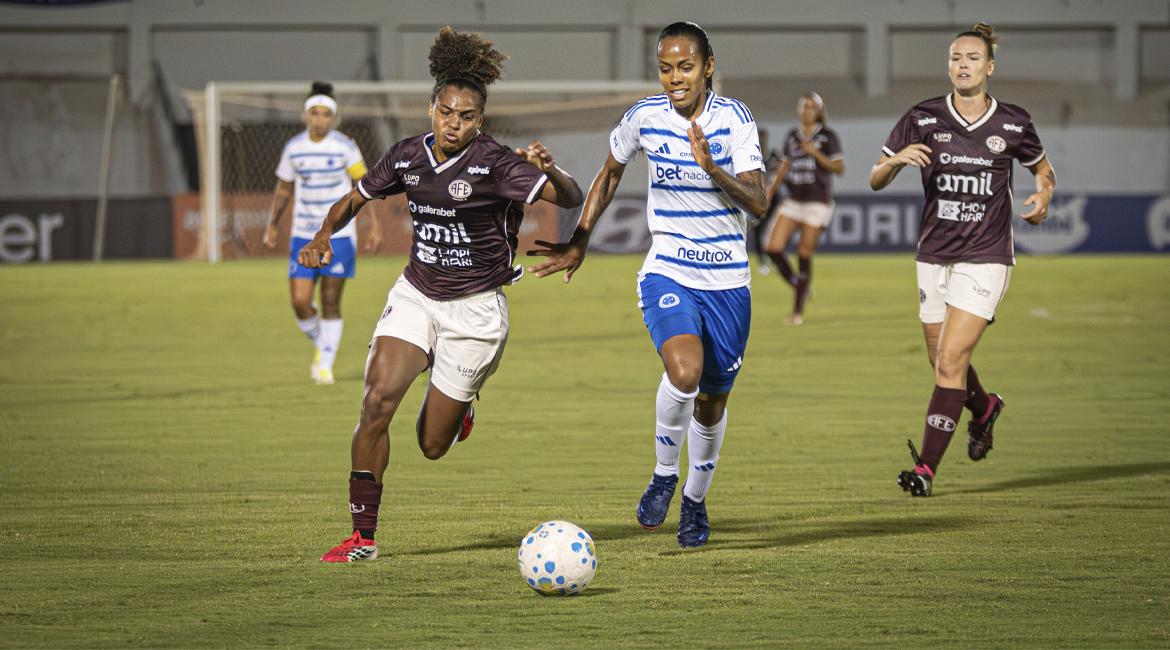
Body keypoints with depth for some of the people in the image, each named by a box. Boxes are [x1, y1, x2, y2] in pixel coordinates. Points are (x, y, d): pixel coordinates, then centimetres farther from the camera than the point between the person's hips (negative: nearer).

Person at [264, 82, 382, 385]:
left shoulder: (344, 146, -7)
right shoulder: (293, 147, 2)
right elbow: (284, 189, 15)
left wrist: (374, 225, -7)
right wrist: (273, 225, 17)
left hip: (339, 234, -3)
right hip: (303, 235, 3)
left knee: (331, 304, -2)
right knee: (300, 301, -6)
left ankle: (325, 366, 9)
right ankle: (320, 346, 22)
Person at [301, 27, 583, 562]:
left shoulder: (494, 163, -17)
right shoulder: (407, 157, -2)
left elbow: (571, 198, -25)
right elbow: (355, 199, 13)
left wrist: (549, 171, -47)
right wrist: (325, 234, -7)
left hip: (474, 310, -3)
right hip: (415, 295, 3)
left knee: (433, 445, 4)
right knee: (379, 398, -20)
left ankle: (459, 408, 44)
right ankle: (363, 536, -10)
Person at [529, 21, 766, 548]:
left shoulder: (734, 119, -10)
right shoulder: (645, 117, -5)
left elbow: (758, 203, -18)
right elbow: (610, 173, 15)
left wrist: (712, 168, -34)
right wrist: (578, 243, 13)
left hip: (727, 281, 1)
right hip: (667, 273, -1)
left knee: (712, 400, 11)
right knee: (684, 370, -28)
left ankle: (695, 500, 36)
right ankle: (663, 474, -4)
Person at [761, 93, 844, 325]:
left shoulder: (828, 136, -2)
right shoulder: (791, 137, 13)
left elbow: (839, 168, -7)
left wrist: (815, 153, -18)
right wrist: (769, 192, 11)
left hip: (817, 202, -5)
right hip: (793, 201, 5)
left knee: (804, 255, -5)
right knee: (773, 247, -10)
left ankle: (798, 310, 5)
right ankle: (797, 285, 14)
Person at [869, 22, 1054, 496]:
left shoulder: (1013, 124, -3)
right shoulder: (923, 119, -2)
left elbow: (1043, 169, 16)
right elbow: (875, 180, 2)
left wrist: (1043, 196, -6)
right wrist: (897, 159, -20)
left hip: (985, 258, -3)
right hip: (934, 256, 3)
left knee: (950, 361, -14)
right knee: (943, 363, 13)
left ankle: (927, 468, -10)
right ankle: (984, 408, 47)